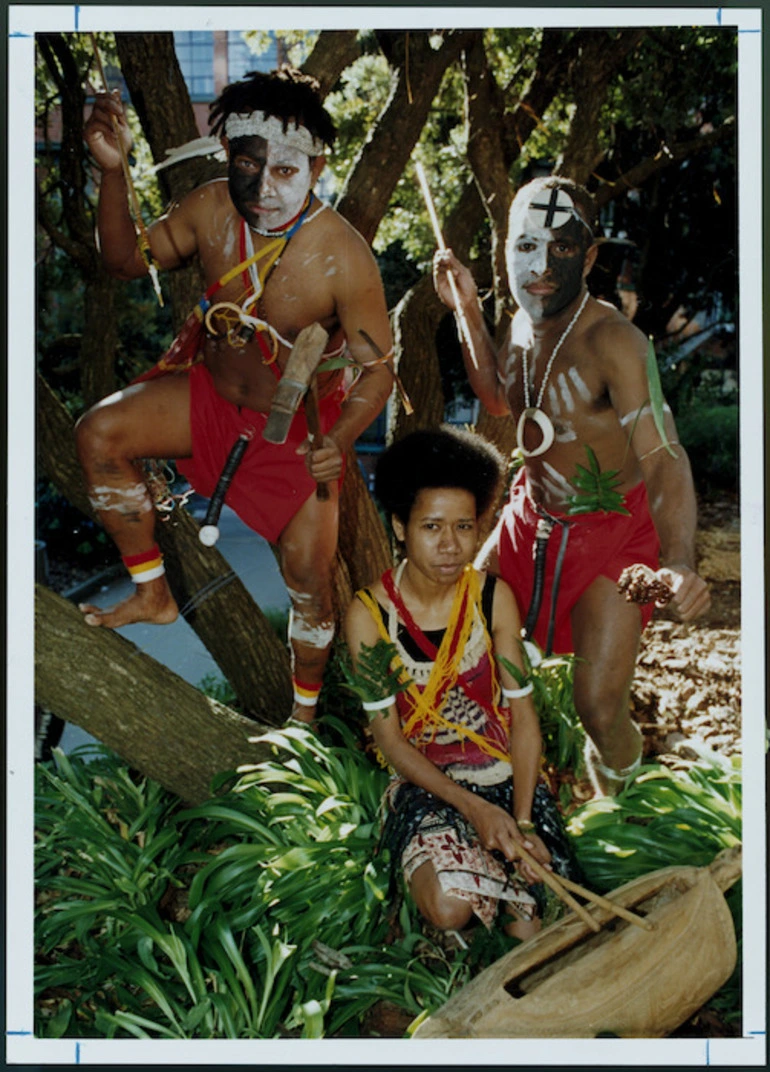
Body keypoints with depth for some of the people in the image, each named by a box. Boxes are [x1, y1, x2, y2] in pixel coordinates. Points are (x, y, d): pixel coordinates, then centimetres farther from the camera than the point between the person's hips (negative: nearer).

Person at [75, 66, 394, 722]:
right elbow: (128, 260, -2)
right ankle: (154, 595, 5)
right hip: (211, 390, 4)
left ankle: (305, 713, 22)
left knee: (310, 575, -6)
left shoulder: (343, 258, -28)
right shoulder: (211, 210, -16)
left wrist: (340, 439, -39)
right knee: (99, 434, -12)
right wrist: (113, 171, -18)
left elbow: (378, 371, -20)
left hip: (299, 426, -4)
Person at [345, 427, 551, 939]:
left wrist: (522, 821, -16)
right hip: (426, 782, -1)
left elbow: (523, 715, -5)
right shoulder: (369, 614, -12)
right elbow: (391, 738, -9)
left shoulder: (494, 598, -7)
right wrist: (471, 807, -18)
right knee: (450, 908, -27)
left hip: (507, 778, 1)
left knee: (534, 933, -14)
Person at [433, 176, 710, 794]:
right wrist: (468, 311, 7)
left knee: (600, 711, -11)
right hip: (533, 519, 7)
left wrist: (680, 564, -55)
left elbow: (664, 458, -37)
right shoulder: (523, 324, -3)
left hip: (612, 533, -7)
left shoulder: (612, 342, -27)